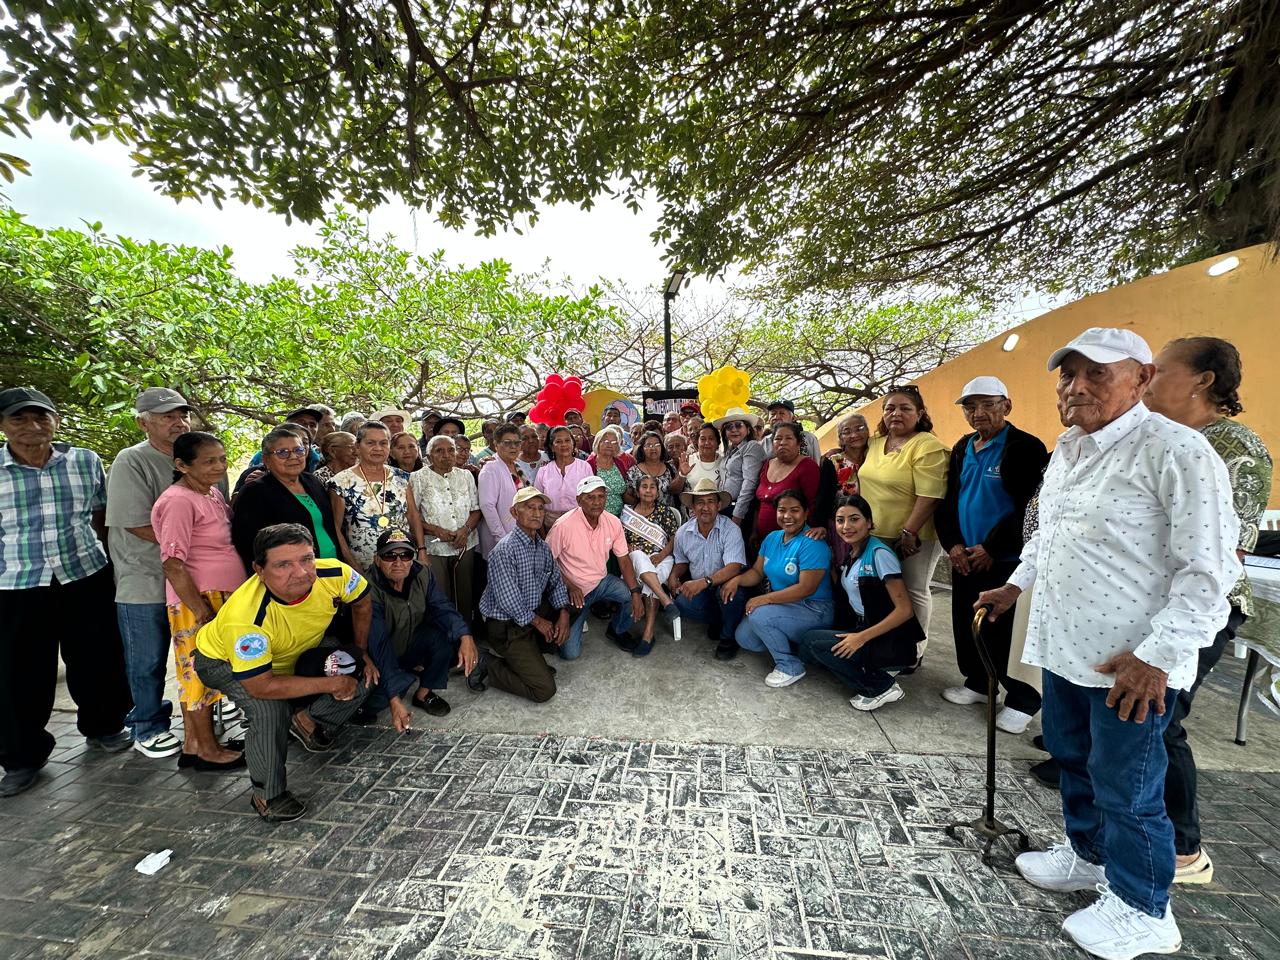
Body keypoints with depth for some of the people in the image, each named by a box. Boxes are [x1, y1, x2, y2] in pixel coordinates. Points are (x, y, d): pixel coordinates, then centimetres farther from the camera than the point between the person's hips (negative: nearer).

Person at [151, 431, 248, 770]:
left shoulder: (213, 493, 7)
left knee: (198, 674, 18)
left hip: (223, 596, 8)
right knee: (201, 672, 6)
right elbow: (173, 565, -21)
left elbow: (234, 524, 23)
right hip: (197, 602, -8)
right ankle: (209, 751, 23)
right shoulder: (179, 501, -18)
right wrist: (202, 612, -20)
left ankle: (192, 745, 32)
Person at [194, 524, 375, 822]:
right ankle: (266, 795, -5)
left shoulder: (335, 575, -32)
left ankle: (308, 720, 15)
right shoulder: (246, 618, -42)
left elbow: (362, 603, -8)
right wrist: (331, 684, -30)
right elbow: (261, 686, -35)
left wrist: (360, 651, -5)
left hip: (299, 651, 5)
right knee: (270, 710, -30)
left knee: (362, 673, -10)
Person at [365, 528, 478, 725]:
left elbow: (443, 609, -20)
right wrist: (395, 701, -38)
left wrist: (466, 637, -42)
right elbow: (378, 647, -33)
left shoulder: (423, 574, -13)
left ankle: (424, 693, -3)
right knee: (377, 696, -32)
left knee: (446, 633, -24)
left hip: (412, 646, 4)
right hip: (383, 659, -4)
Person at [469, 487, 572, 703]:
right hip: (506, 627, -8)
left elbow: (556, 581, 9)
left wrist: (563, 613, -7)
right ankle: (487, 667, 6)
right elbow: (509, 602, -24)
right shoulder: (505, 550, -22)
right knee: (545, 689, -10)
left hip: (533, 615, 9)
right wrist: (537, 621, -12)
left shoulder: (542, 546, 5)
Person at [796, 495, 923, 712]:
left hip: (892, 641, -8)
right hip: (862, 628, 8)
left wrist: (862, 637, -22)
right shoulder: (850, 553, 7)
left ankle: (882, 687, -5)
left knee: (811, 642, -18)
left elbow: (905, 610, -19)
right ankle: (875, 669, 5)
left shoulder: (879, 553, -17)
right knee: (804, 649, -3)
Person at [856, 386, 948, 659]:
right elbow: (868, 481, 21)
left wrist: (908, 533, -21)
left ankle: (914, 652, 24)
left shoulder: (928, 446, -14)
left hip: (914, 537, -6)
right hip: (876, 534, 6)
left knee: (914, 592, 8)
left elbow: (930, 496, -21)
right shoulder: (876, 443, 7)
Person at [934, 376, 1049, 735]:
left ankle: (1023, 700, 20)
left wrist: (991, 548, -15)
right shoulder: (962, 448, 11)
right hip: (964, 558, 6)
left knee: (1004, 632, 2)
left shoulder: (1026, 447, -9)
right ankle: (977, 682, 32)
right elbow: (947, 500, 12)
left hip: (1004, 561, -6)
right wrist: (952, 544, -1)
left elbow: (1030, 508, -15)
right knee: (965, 624, 14)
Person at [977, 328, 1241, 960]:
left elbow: (1208, 569, -17)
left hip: (1131, 664, -7)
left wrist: (1156, 655, -21)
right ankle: (1088, 856, 45)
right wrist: (1016, 583, 21)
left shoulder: (1176, 451, -15)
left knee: (1124, 789, 8)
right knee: (1073, 760, 23)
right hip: (1063, 648, 8)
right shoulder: (1066, 450, 10)